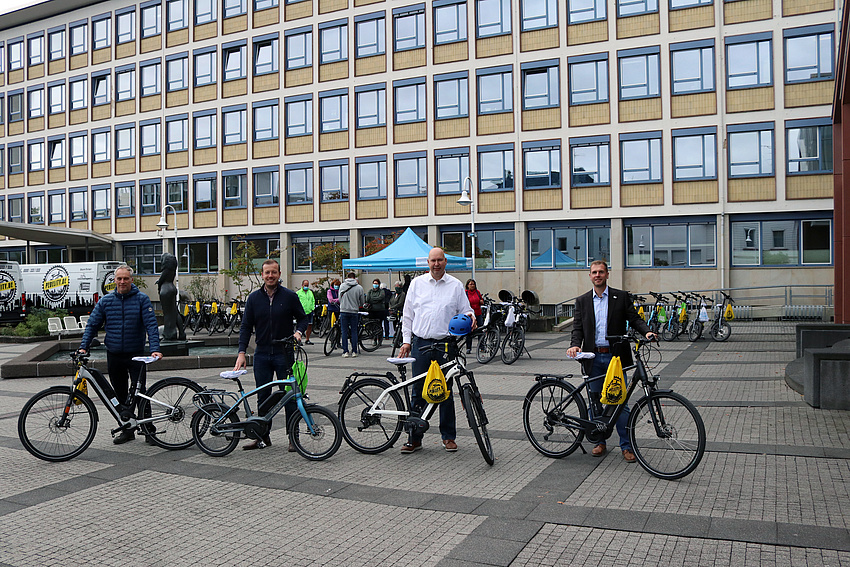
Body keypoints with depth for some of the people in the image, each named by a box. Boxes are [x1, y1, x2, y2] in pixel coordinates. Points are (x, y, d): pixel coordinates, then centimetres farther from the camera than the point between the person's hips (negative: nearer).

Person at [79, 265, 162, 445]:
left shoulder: (142, 299, -4)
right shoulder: (105, 301, 5)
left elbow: (151, 325, -10)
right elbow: (92, 325, 8)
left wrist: (155, 349, -22)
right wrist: (83, 347, -5)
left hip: (136, 355, -4)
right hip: (113, 356, 4)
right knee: (120, 396, 10)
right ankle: (127, 430, 20)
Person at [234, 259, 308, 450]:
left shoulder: (290, 296, -2)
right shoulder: (254, 298, 4)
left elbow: (302, 318, 8)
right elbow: (246, 326, 5)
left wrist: (298, 331, -13)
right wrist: (242, 352, -3)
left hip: (284, 353, -2)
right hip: (262, 354, 3)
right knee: (263, 396, 9)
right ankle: (263, 436, 20)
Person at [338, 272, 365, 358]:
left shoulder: (342, 286, -1)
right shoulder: (359, 287, -3)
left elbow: (340, 299, 6)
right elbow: (362, 302, 4)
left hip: (344, 311, 0)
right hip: (354, 312, 0)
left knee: (344, 332, 5)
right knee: (354, 332, 7)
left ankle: (345, 352, 3)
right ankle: (354, 352, 8)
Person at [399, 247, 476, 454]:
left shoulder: (455, 285, 6)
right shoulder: (417, 283, 9)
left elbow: (465, 311, 10)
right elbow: (408, 314, 12)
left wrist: (469, 318, -13)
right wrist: (406, 341, 5)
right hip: (421, 344, 1)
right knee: (418, 391, 4)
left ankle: (448, 436, 17)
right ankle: (415, 437, 12)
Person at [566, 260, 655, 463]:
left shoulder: (621, 296, 5)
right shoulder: (582, 301, 10)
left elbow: (634, 318, 2)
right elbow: (578, 327, 7)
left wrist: (646, 332, -17)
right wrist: (575, 345, -11)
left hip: (615, 356, -2)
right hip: (593, 357, 2)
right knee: (595, 401, 8)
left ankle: (626, 446, 10)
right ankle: (600, 442, 22)